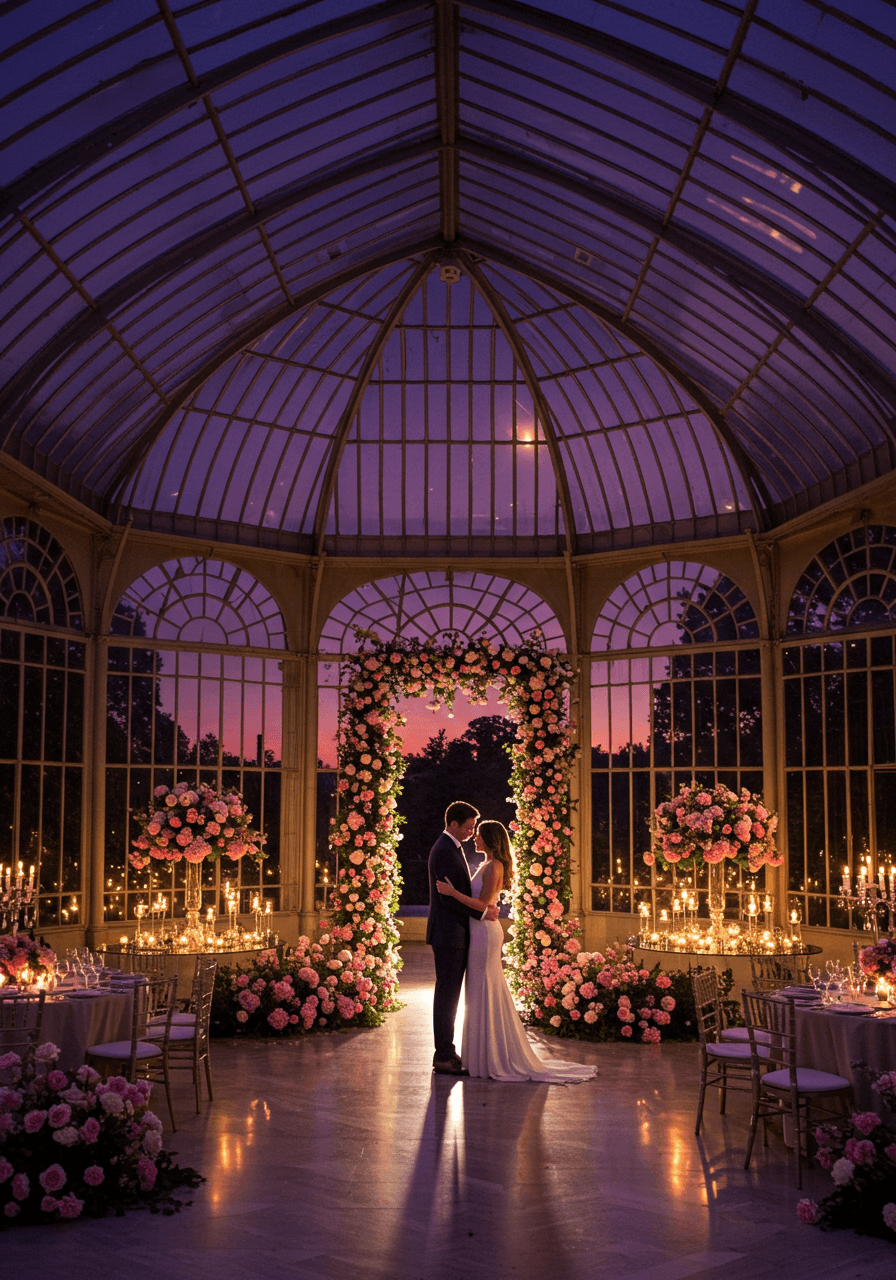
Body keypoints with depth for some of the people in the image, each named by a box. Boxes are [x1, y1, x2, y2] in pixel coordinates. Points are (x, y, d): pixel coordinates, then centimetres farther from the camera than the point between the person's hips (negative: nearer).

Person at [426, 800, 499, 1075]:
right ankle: (444, 1056, -1)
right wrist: (482, 912, -16)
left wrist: (481, 905, 8)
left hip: (454, 934, 10)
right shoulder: (445, 851, -17)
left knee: (449, 993, 13)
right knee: (447, 993, -6)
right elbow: (449, 898, -21)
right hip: (449, 933, -10)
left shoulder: (451, 848, 16)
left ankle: (445, 1052, 19)